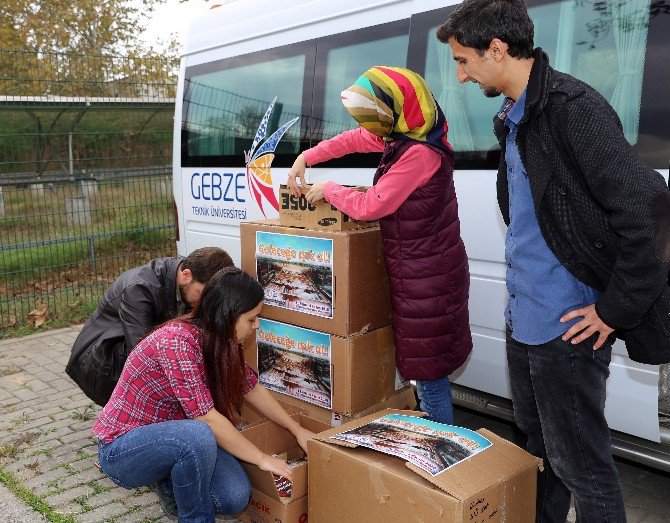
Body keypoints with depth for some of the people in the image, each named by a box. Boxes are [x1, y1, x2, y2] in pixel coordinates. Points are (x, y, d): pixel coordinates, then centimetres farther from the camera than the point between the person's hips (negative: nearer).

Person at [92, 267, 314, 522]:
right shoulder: (177, 340, -28)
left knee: (236, 497, -13)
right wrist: (262, 459, -21)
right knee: (198, 436, -36)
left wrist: (297, 430, 14)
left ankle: (169, 480, 14)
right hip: (122, 448, -7)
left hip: (170, 438, 7)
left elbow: (253, 390, 11)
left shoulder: (221, 342, -3)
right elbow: (207, 417, -29)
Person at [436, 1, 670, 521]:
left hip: (566, 325, -9)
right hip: (524, 319, 9)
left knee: (579, 461, 6)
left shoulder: (574, 107, -18)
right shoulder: (514, 117, 10)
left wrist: (614, 310, -18)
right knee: (539, 443, 23)